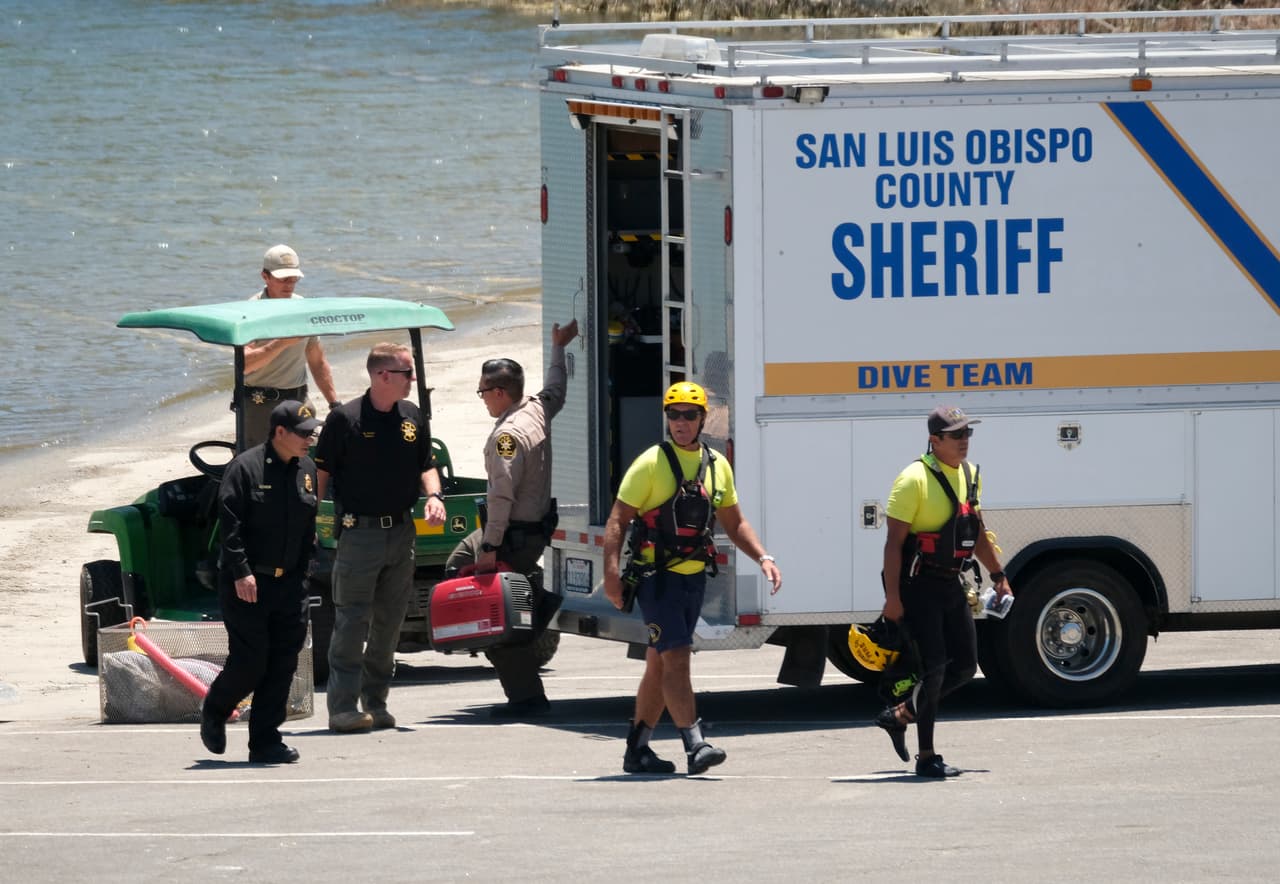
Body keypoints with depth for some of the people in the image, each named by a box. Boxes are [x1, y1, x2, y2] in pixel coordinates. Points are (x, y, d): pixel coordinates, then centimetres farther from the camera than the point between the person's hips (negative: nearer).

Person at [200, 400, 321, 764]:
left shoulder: (307, 470, 10)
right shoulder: (246, 468, -10)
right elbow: (230, 525, -13)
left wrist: (303, 575, 13)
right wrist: (241, 572, -19)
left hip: (289, 583, 6)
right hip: (246, 583, -6)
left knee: (282, 665, 0)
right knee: (249, 661, -6)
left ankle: (265, 741, 6)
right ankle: (214, 713, 23)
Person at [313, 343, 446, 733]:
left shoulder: (412, 418, 9)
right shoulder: (346, 419, -8)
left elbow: (426, 465, 19)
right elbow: (321, 471, -5)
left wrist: (434, 495, -1)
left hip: (401, 534, 6)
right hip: (360, 535, -6)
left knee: (389, 622, 10)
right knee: (352, 623, -7)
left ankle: (376, 701, 20)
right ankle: (342, 707, -6)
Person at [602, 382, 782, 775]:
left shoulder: (717, 466, 10)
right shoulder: (651, 464, -8)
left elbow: (734, 523, 20)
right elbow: (618, 520, -10)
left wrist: (763, 558, 5)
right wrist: (612, 571, -22)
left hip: (694, 578, 6)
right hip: (656, 577, -6)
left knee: (659, 665, 12)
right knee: (676, 657, -14)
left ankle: (637, 749, 19)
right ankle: (695, 744, -19)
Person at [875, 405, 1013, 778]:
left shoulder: (969, 475, 10)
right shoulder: (915, 480, -15)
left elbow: (977, 533, 23)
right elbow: (894, 541, -16)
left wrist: (998, 575, 22)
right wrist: (892, 596, -20)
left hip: (951, 585, 8)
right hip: (919, 587, -8)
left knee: (964, 665, 10)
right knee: (933, 668, -8)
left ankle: (899, 716, 25)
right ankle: (926, 758, 1)